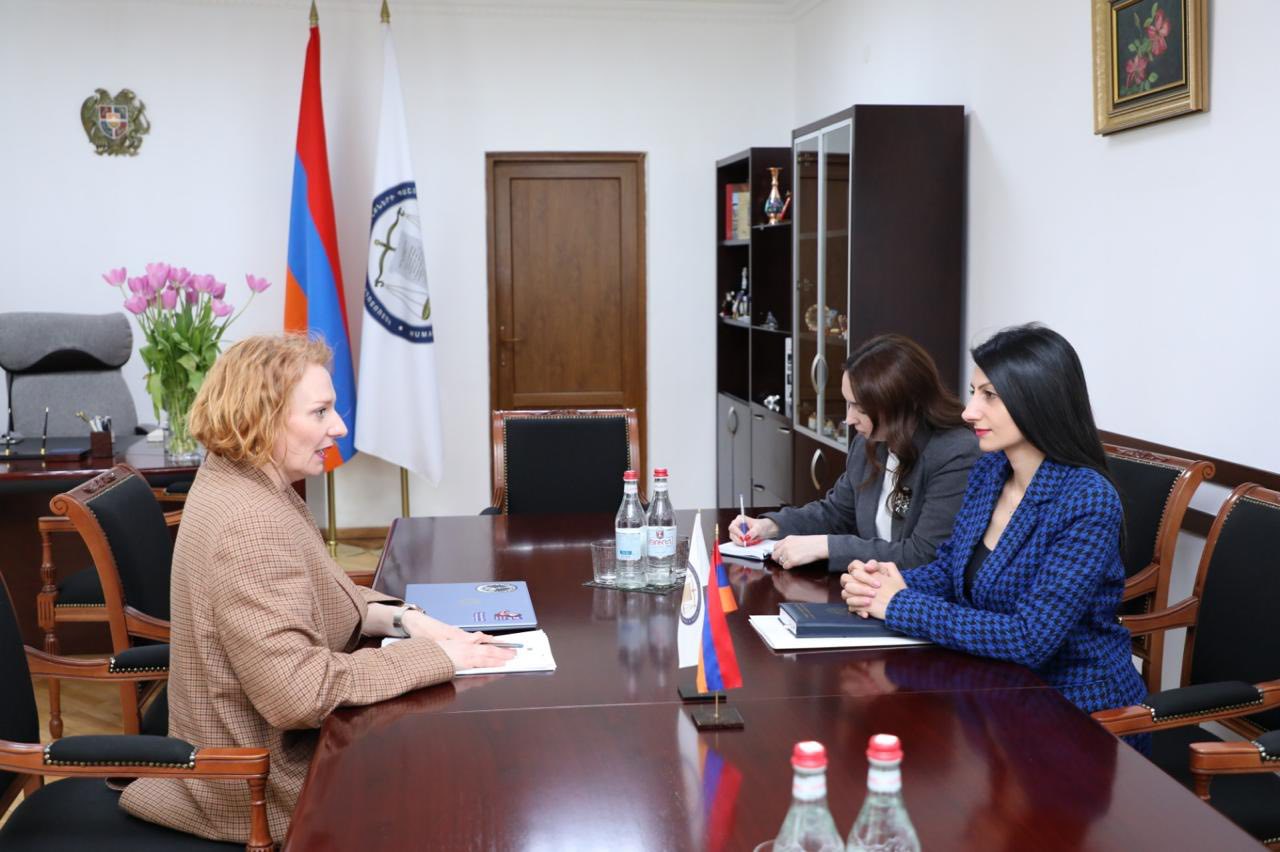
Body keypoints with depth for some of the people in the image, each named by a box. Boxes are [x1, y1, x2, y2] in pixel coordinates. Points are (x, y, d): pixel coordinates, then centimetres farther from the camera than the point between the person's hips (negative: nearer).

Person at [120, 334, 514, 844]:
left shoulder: (240, 482, 3)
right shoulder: (251, 525, -29)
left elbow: (307, 598, 13)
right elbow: (300, 692, -34)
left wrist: (396, 619, -4)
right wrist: (435, 657, -26)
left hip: (262, 747, 9)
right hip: (267, 784, -9)